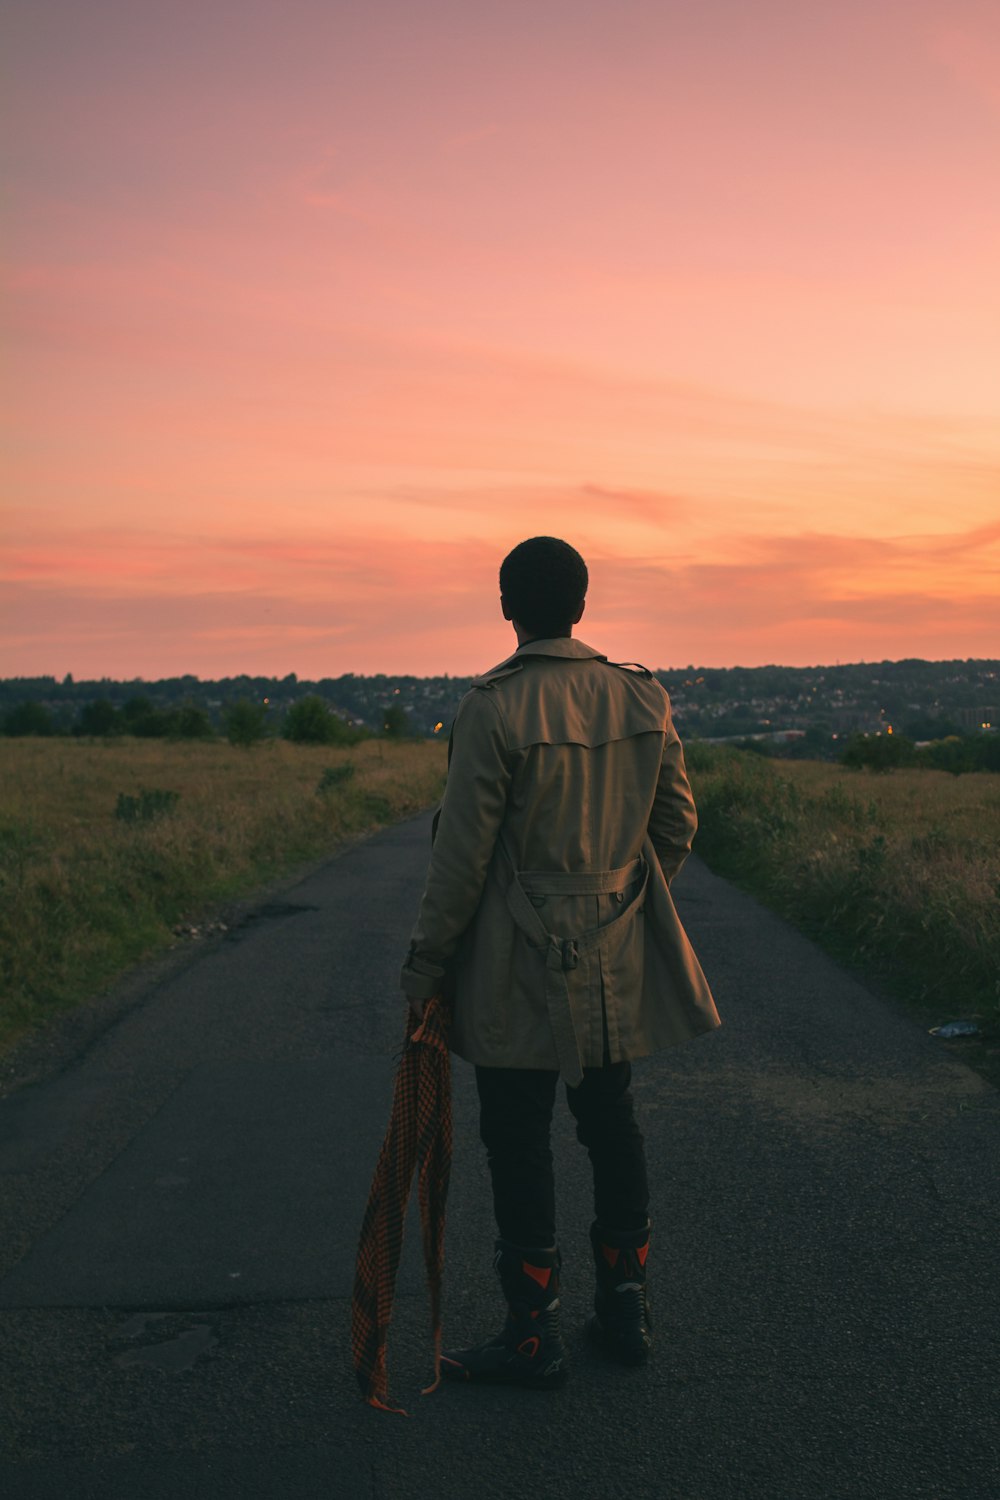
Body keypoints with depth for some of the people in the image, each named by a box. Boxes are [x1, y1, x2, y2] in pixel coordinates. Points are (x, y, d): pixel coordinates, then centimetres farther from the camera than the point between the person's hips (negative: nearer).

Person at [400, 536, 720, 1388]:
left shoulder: (493, 710, -16)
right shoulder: (644, 701, 1)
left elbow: (464, 851, -15)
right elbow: (677, 824, 8)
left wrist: (427, 963, -5)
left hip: (519, 971, -5)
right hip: (619, 963, 6)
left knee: (519, 1143, 6)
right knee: (612, 1123, 18)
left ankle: (535, 1336, 16)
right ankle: (626, 1309, 29)